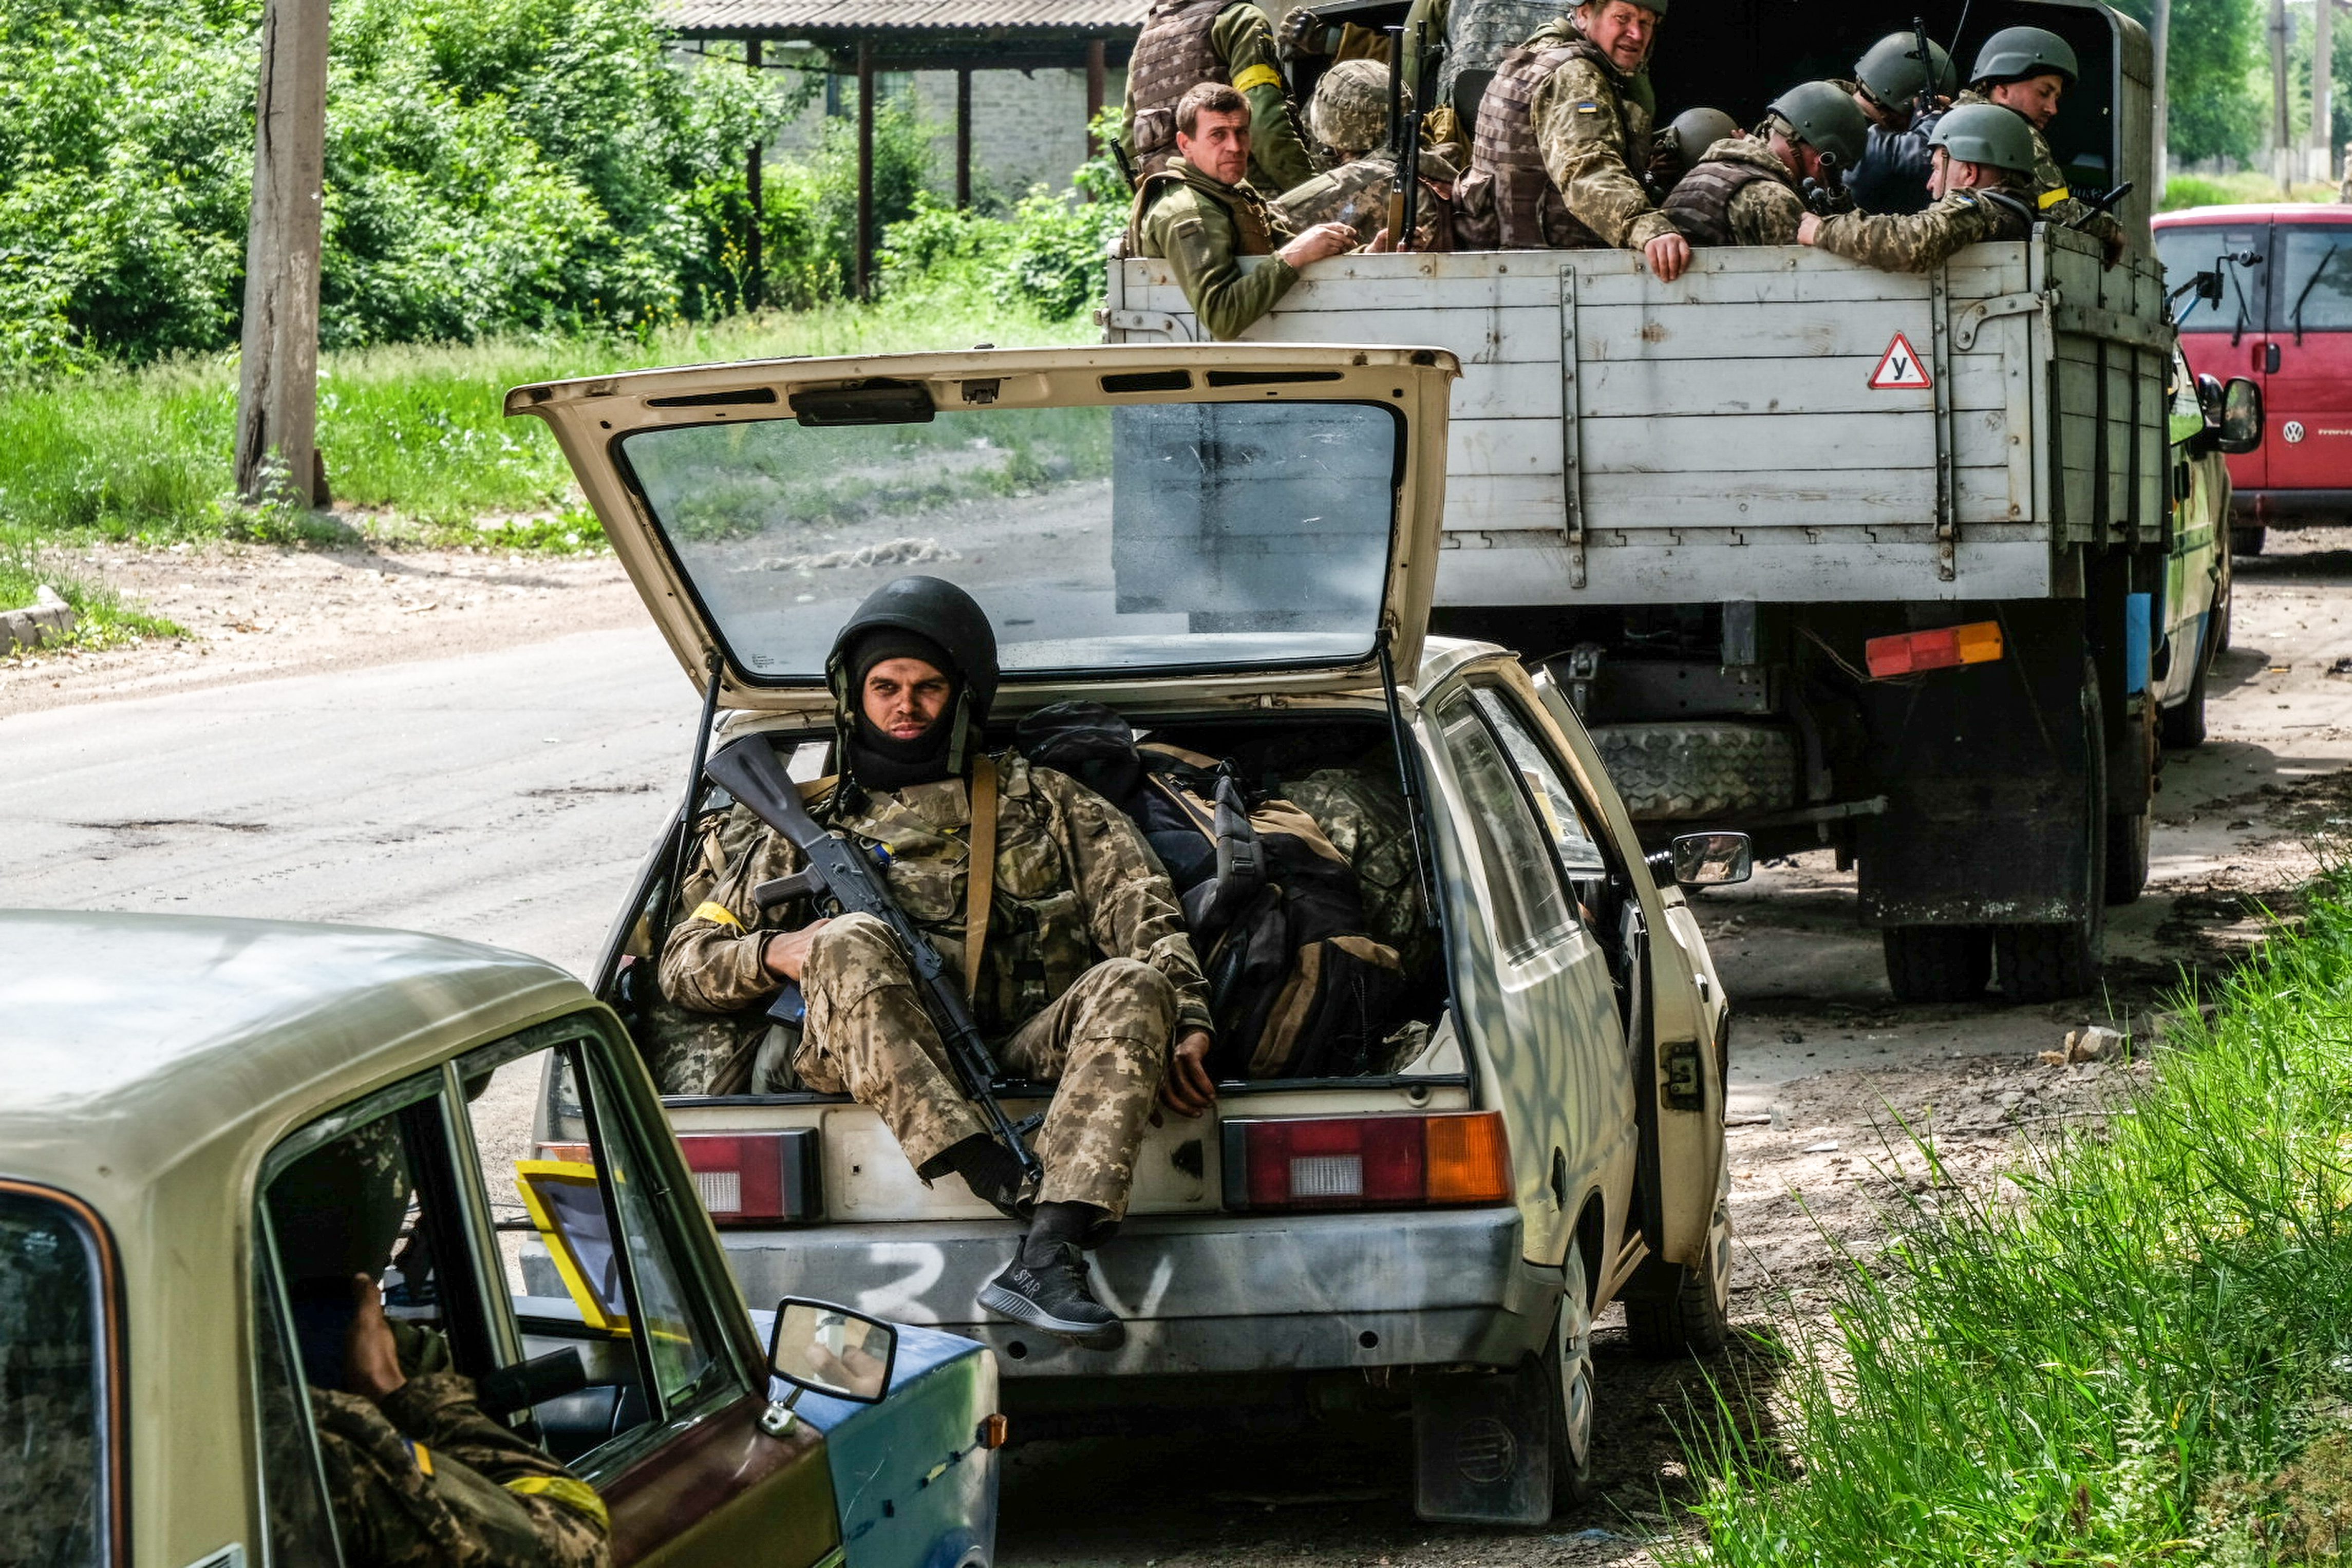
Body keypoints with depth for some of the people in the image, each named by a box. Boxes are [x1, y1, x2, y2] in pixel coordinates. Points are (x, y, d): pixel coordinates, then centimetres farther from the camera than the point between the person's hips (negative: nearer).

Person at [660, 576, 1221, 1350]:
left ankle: (1047, 1255, -50)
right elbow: (685, 960, 24)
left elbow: (1142, 913, 12)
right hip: (874, 1074, -1)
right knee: (852, 944, -30)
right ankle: (998, 1182, -49)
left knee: (1132, 984, -30)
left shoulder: (1043, 801, 26)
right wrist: (775, 954, 1)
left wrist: (1184, 1026, -7)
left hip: (1030, 1053, 1)